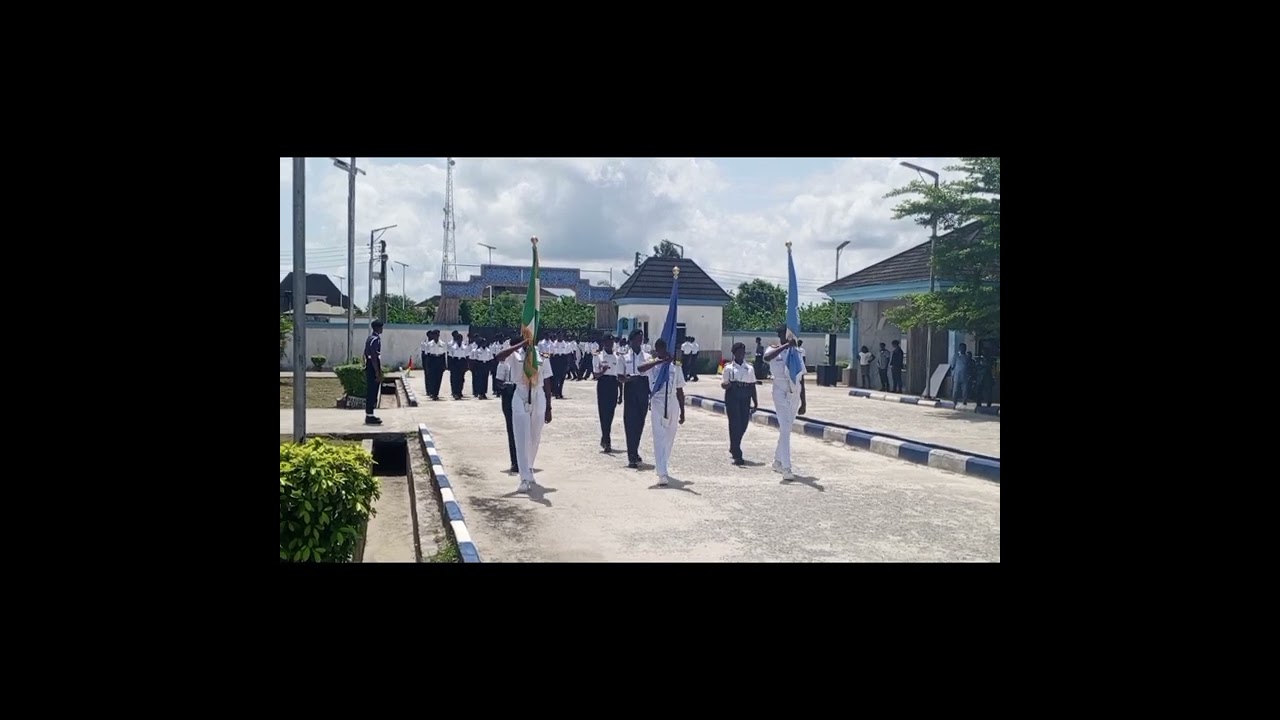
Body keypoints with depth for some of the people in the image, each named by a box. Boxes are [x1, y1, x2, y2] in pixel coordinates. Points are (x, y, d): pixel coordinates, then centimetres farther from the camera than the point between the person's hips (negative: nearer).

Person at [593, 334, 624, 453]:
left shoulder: (618, 357, 10)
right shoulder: (597, 356, 3)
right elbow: (595, 375, 0)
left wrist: (621, 394, 10)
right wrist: (602, 371, -23)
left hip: (613, 386, 3)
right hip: (603, 384, -2)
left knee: (610, 414, 5)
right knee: (603, 413, -7)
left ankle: (604, 438, 23)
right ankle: (607, 441, -6)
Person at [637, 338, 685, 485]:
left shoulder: (675, 367, 11)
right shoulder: (653, 365, 2)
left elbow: (679, 390, 14)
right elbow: (640, 369, -23)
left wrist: (682, 411, 12)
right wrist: (660, 360, -24)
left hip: (672, 403, 4)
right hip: (657, 402, -4)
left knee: (669, 438, 12)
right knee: (659, 438, -10)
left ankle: (661, 467, 31)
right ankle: (662, 473, -16)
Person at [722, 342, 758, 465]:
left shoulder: (749, 369, 12)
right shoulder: (729, 368, 4)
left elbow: (752, 387, 12)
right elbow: (724, 384, 2)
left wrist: (755, 402, 9)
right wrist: (727, 384, -22)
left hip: (745, 399, 3)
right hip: (732, 398, -3)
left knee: (743, 425, 4)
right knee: (735, 425, -8)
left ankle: (733, 449, 29)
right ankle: (737, 455, -6)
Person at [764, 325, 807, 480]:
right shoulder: (774, 349, -2)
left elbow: (801, 380, 11)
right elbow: (766, 357, -30)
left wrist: (803, 403, 10)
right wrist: (785, 346, -31)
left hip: (794, 393, 5)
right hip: (781, 392, -5)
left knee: (786, 428, 14)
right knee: (785, 428, -14)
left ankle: (777, 461, 29)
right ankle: (786, 467, -18)